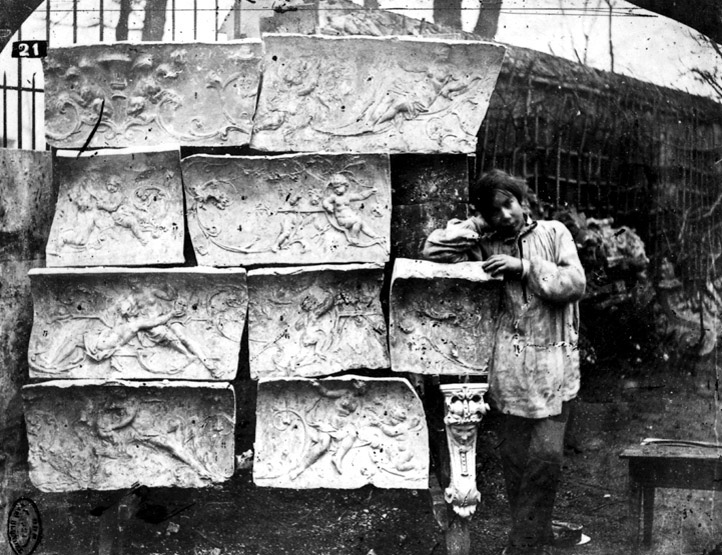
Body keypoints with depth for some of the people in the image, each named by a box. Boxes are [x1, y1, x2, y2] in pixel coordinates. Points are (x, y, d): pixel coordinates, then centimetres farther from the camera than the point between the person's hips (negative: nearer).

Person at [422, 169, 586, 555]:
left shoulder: (553, 233, 7)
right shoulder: (485, 246, 8)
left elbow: (575, 284, -4)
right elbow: (434, 250, -1)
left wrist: (525, 267, -11)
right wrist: (479, 225, 0)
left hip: (556, 365, -1)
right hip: (512, 364, 1)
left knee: (546, 457, -6)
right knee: (515, 456, 3)